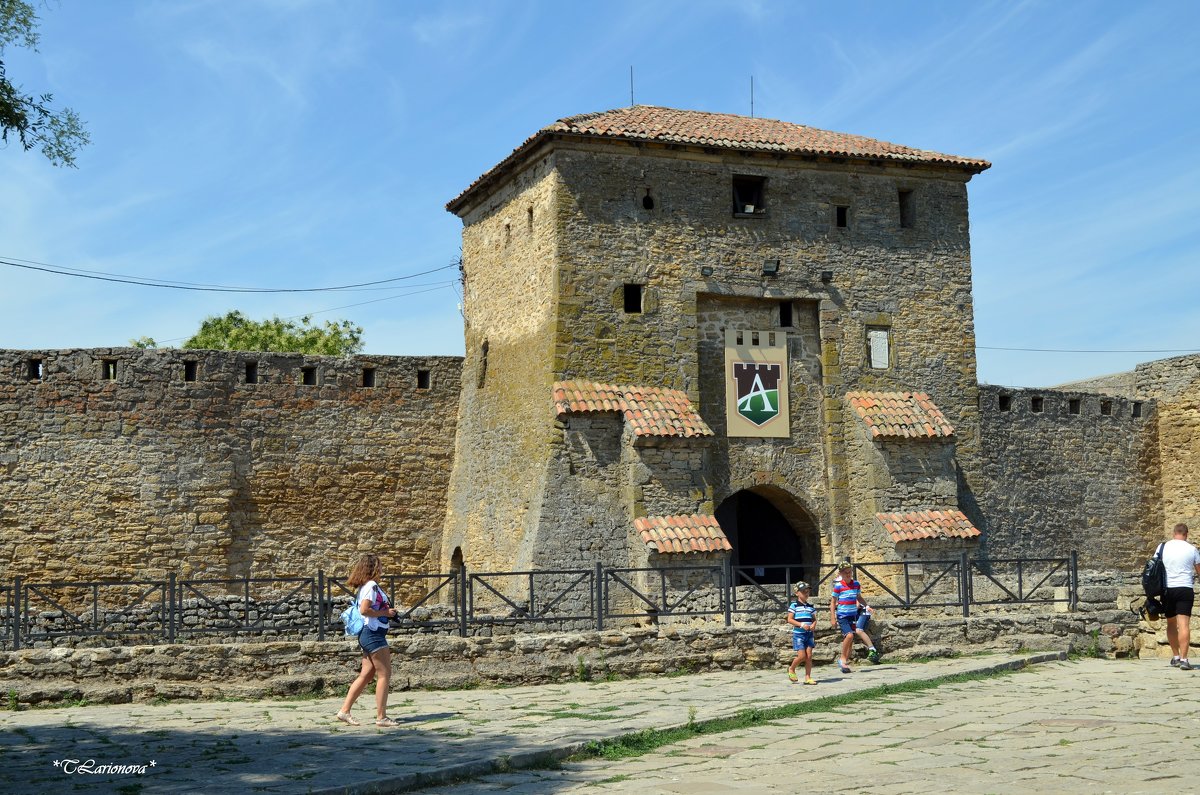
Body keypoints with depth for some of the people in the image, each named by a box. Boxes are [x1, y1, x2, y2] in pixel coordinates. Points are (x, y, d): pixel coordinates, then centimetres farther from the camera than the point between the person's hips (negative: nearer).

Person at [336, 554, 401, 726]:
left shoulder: (365, 587, 17)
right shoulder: (372, 586, -12)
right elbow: (364, 610, -23)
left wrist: (387, 611, 11)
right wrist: (385, 613, -14)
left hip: (368, 635, 10)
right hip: (374, 633, -10)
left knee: (366, 675, 11)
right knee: (384, 674, -6)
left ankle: (344, 711, 11)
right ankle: (381, 717, -4)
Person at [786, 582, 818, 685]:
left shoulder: (811, 606, 10)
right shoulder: (794, 605, -4)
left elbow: (814, 619, 16)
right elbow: (790, 619, -8)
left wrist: (814, 625, -7)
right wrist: (801, 625, -18)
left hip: (809, 634, 5)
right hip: (798, 634, -5)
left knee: (809, 656, 2)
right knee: (802, 656, -9)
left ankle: (808, 677, 8)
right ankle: (791, 669, 18)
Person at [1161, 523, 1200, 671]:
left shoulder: (1163, 547, 4)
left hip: (1167, 589, 2)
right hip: (1185, 588, -2)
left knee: (1171, 623, 17)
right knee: (1184, 624, -8)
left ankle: (1175, 656, 22)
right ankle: (1183, 659, -17)